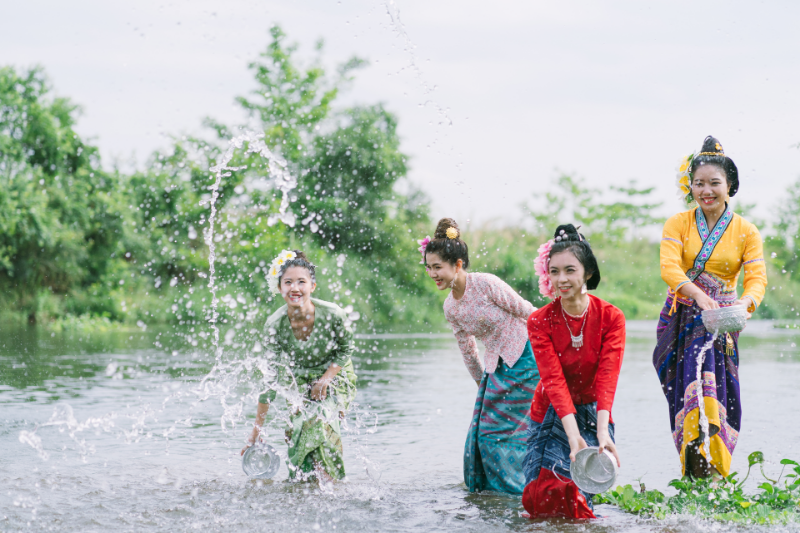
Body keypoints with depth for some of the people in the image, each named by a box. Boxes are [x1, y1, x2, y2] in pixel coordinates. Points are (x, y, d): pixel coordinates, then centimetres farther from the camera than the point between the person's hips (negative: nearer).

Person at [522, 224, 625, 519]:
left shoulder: (611, 317, -8)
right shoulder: (539, 322, -8)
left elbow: (607, 379, -18)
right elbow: (554, 380, -18)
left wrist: (603, 434, -32)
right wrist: (573, 436, -31)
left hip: (594, 416, 0)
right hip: (552, 416, 0)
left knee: (577, 498, -11)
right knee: (541, 500, -13)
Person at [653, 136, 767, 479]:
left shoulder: (746, 232, 5)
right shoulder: (677, 225, 4)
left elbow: (757, 278, -6)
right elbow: (669, 267, -13)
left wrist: (743, 305, -30)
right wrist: (699, 295, -33)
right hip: (682, 317, 0)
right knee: (696, 381, -18)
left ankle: (714, 470, -10)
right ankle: (695, 471, -21)